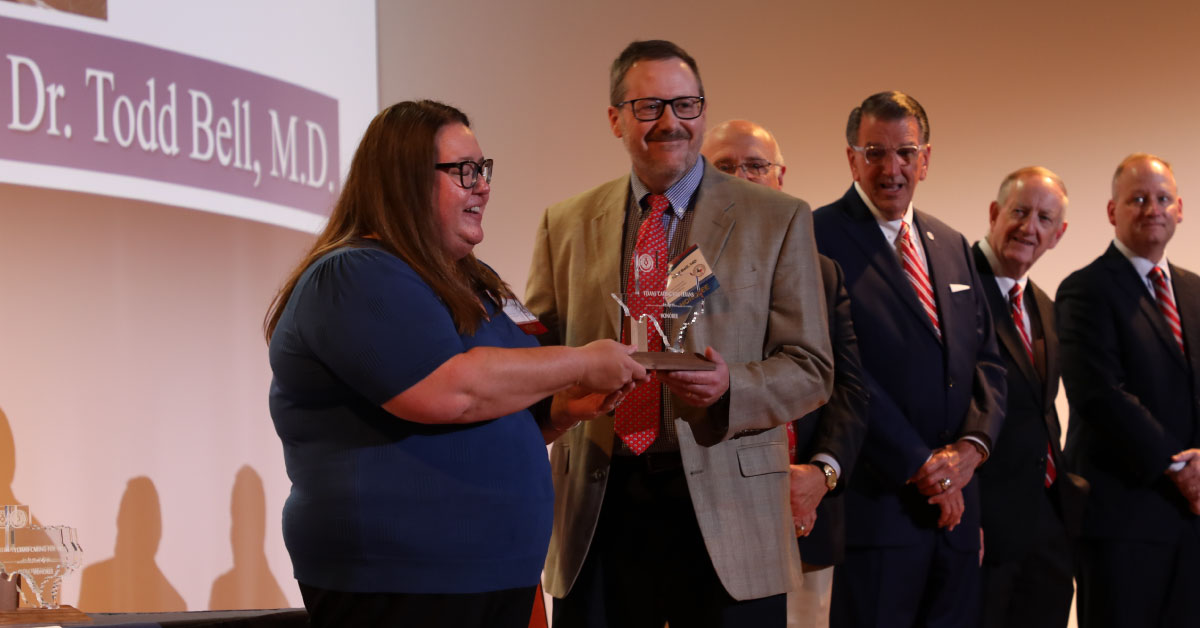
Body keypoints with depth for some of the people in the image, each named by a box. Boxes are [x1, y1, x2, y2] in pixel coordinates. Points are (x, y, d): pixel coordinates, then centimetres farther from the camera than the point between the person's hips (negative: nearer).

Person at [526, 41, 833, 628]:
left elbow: (810, 369, 2)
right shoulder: (566, 225, 12)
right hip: (598, 508, 2)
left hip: (723, 504, -2)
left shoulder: (779, 220, 4)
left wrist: (731, 389, -17)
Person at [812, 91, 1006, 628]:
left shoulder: (952, 246, 17)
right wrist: (919, 466, -13)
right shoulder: (820, 237, -6)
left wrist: (970, 447, -5)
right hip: (873, 500, -6)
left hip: (953, 503, 7)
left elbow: (986, 361, 15)